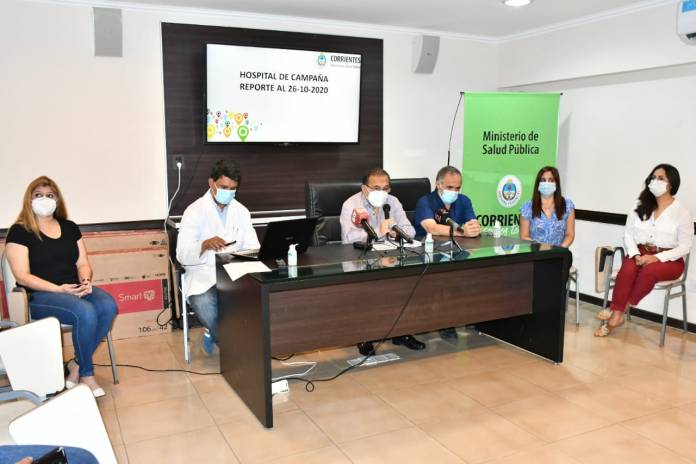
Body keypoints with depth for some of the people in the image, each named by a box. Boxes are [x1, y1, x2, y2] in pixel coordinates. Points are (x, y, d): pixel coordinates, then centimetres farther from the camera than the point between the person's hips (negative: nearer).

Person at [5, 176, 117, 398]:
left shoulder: (70, 228, 15)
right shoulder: (19, 232, 0)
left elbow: (82, 263, 14)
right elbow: (22, 277, -8)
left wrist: (86, 281, -9)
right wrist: (59, 289, -19)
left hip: (75, 289, 5)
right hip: (40, 295, -5)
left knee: (108, 306, -26)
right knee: (86, 313, -32)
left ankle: (77, 366, -9)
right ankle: (86, 373, -9)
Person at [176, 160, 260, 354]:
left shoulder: (241, 211, 10)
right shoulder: (195, 211, -4)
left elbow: (252, 247, 6)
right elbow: (182, 256, -12)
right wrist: (205, 245, -32)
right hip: (204, 275, -3)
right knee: (205, 307, -34)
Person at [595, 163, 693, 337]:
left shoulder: (682, 211, -4)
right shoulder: (640, 206, 8)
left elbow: (685, 246, -6)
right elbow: (628, 233, 5)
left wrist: (657, 258, -19)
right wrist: (635, 255, -14)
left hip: (668, 260, -2)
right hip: (640, 253, 3)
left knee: (649, 271, -36)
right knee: (627, 270, -32)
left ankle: (621, 309, -22)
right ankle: (617, 314, -29)